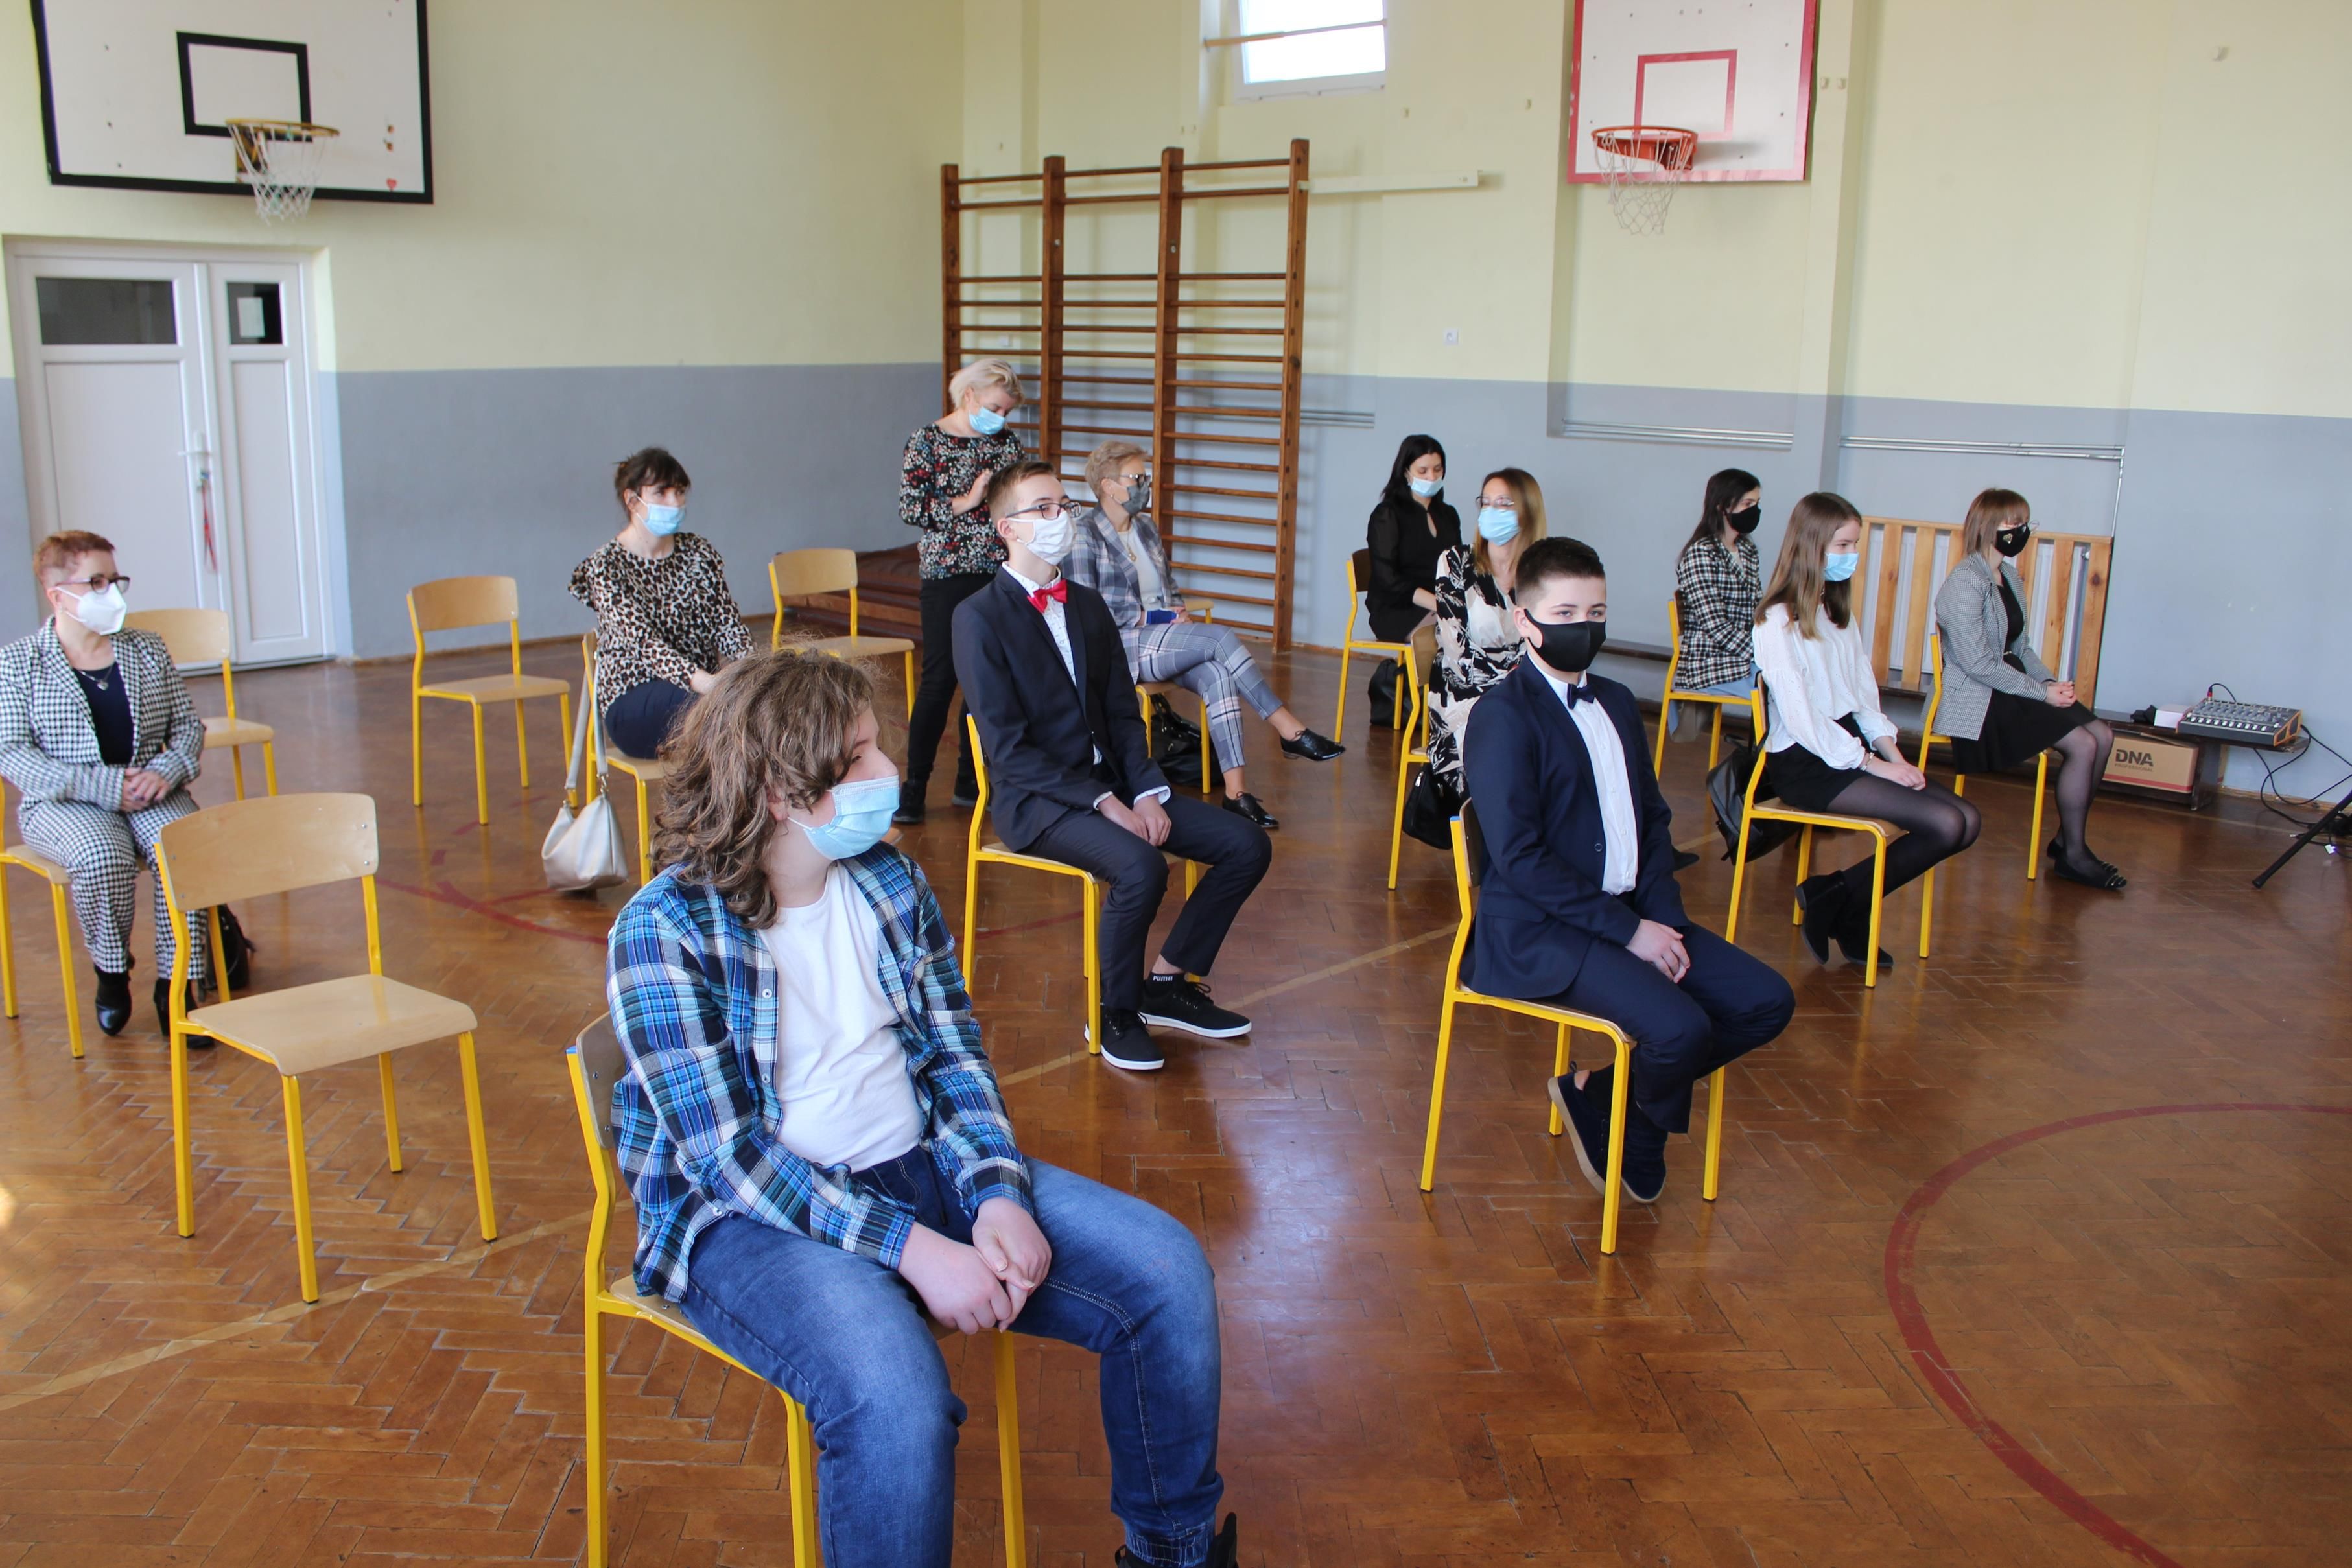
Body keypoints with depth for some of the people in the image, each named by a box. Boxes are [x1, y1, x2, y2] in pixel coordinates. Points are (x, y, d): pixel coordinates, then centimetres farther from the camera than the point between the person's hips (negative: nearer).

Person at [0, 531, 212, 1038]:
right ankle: (112, 973, -8)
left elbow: (188, 722, 13)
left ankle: (175, 986, -19)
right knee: (104, 855, -36)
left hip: (151, 793, 3)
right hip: (64, 805, -3)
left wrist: (166, 771, -10)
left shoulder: (146, 650, 14)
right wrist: (104, 787, -18)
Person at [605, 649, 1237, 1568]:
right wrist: (911, 1249, -27)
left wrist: (998, 1195, -13)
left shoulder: (891, 883, 4)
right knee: (896, 1398, -36)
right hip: (753, 1217, -6)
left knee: (1167, 1271, -7)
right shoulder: (665, 931, -15)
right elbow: (728, 1154, -20)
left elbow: (954, 1054, 6)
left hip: (917, 1168, 6)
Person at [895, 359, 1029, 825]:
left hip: (999, 572, 4)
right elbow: (910, 507, -8)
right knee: (940, 677, -5)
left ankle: (969, 782, 16)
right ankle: (914, 787, 3)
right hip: (947, 573, -4)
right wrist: (965, 503, -13)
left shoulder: (1007, 444, 9)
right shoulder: (926, 441, -2)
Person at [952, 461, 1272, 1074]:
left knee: (1247, 844, -7)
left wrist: (1147, 791, -8)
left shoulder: (1089, 605, 13)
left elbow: (1124, 714, 11)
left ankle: (1168, 981, 8)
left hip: (1112, 781, 7)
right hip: (1037, 798, -7)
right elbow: (1007, 748, -15)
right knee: (1141, 867, -34)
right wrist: (1102, 802, -21)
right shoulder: (979, 618, -10)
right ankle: (1117, 1013, -9)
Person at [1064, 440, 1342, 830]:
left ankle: (1235, 792, -33)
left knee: (1218, 676, -26)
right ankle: (1290, 732, -23)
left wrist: (1180, 612, 4)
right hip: (1119, 645, -7)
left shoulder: (1145, 527, 18)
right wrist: (1145, 617, -15)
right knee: (1222, 638, -26)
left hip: (1160, 638, 7)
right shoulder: (1085, 532, -5)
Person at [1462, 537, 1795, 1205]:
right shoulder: (1502, 716, -11)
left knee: (1767, 1002, -4)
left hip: (1632, 913, 8)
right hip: (1539, 930, -8)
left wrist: (1664, 915, -3)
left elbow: (1655, 819, 16)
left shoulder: (1616, 704, 16)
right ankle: (1634, 1129, 9)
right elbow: (1519, 857, -18)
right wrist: (1629, 930, -18)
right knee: (1680, 1028, -26)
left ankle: (1603, 1094, 9)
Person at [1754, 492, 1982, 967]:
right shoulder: (1778, 622, -10)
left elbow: (1865, 694, 15)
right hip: (1804, 763, -9)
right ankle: (1835, 903, -4)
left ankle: (1838, 899, -1)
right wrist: (1873, 765, -15)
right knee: (1945, 824, -20)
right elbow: (1802, 719, -16)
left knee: (1967, 820, -8)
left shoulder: (1840, 613, 18)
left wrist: (1892, 752, -1)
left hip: (1849, 747, 9)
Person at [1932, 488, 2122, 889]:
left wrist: (2052, 682, 0)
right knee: (2082, 744, -19)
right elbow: (1977, 663, -21)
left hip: (2012, 687, 9)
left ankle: (2068, 840, 7)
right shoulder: (1965, 582, -16)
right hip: (1977, 700, -9)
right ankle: (2072, 855, -5)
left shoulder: (2010, 578, 13)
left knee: (2102, 734, -5)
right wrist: (2041, 692, -18)